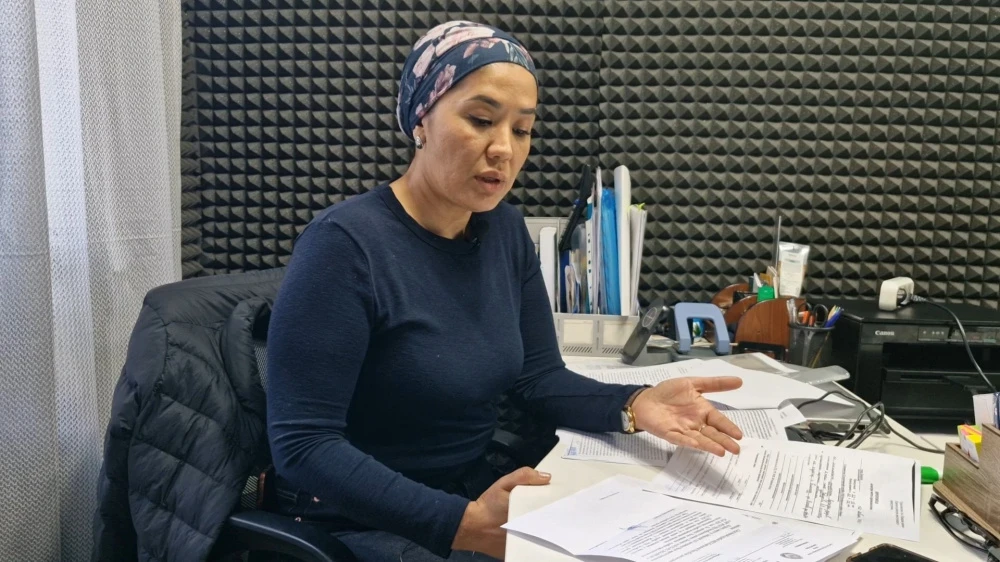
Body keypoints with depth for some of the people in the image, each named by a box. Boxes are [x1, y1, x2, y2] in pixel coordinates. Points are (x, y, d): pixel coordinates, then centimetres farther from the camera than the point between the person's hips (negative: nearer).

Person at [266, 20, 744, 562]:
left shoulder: (505, 230, 1)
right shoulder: (344, 243, -21)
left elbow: (539, 376, 2)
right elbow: (304, 446, -23)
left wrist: (633, 405, -17)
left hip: (477, 494, 7)